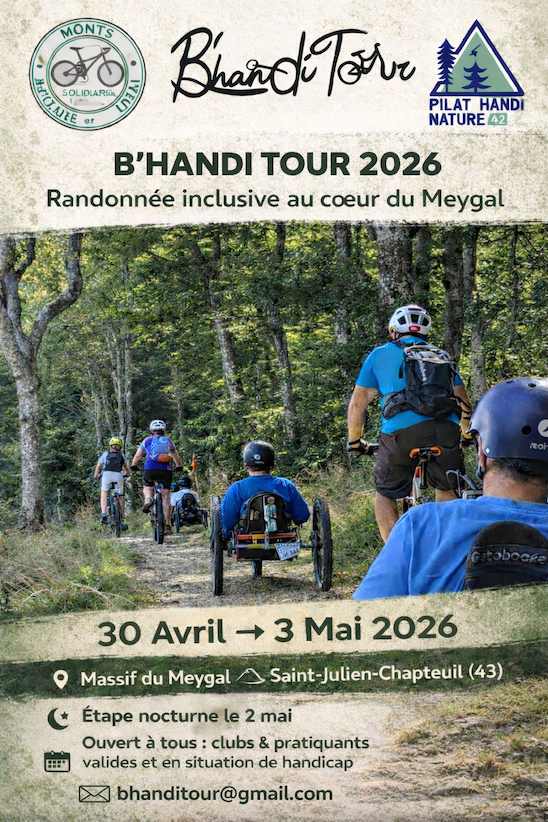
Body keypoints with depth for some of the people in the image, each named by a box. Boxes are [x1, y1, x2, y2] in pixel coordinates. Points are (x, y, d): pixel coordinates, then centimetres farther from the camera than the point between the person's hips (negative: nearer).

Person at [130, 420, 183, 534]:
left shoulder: (147, 440, 12)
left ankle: (148, 498, -12)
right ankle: (167, 525, -1)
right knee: (165, 497, 4)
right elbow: (176, 458, 19)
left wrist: (133, 467, 30)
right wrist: (179, 466, 36)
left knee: (147, 487, 24)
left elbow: (137, 456, 14)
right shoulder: (168, 441, 14)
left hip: (150, 469, -1)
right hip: (166, 470, 1)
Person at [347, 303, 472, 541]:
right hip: (446, 430, 2)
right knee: (447, 490, 26)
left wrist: (354, 442, 33)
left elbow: (357, 405, 20)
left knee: (385, 496, 17)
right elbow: (465, 405, 32)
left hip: (401, 431, -2)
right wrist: (468, 436, 48)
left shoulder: (380, 354, 22)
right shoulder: (442, 356, 29)